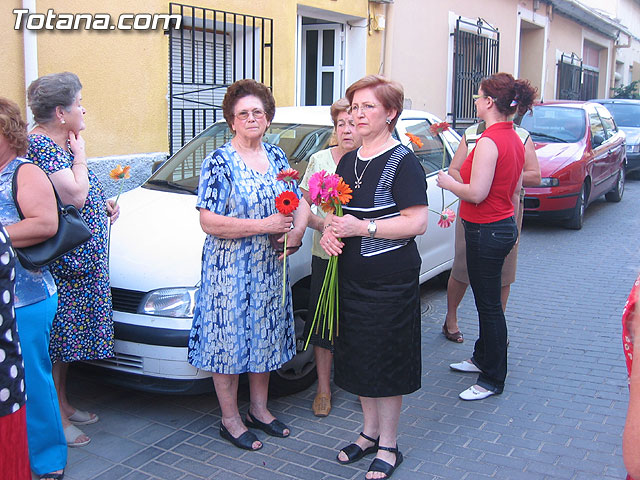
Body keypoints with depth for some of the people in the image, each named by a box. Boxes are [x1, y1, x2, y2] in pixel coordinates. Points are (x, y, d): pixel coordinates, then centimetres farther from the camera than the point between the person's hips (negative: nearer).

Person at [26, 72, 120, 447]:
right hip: (61, 259, -10)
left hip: (80, 257, 10)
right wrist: (80, 157, -11)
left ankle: (63, 403, 30)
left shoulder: (58, 143, 15)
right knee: (57, 333, -2)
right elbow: (74, 195, -25)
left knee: (66, 332, 17)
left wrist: (104, 205, 11)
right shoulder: (41, 144, -17)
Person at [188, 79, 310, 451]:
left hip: (270, 267, 6)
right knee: (230, 339, 3)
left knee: (266, 336, 15)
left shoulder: (276, 156, 8)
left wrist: (298, 231, -7)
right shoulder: (220, 162, -11)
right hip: (230, 270, -6)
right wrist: (265, 225, -21)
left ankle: (260, 409, 33)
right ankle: (230, 420, 20)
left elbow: (300, 201, 15)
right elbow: (210, 223, -18)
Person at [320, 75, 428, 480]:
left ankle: (388, 446, 20)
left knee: (387, 362, 3)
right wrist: (329, 231, -3)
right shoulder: (349, 161, 11)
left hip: (391, 279, -7)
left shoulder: (402, 161, -12)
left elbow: (418, 222, -19)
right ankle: (370, 432, 34)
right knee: (359, 357, 16)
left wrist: (361, 227, -23)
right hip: (352, 277, 7)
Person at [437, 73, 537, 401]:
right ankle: (483, 358, 39)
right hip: (504, 224, 10)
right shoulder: (515, 139, 9)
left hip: (486, 232, -10)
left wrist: (448, 183, -8)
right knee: (486, 300, 22)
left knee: (489, 305, 1)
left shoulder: (489, 141, -22)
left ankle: (493, 379, 13)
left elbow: (476, 193, -25)